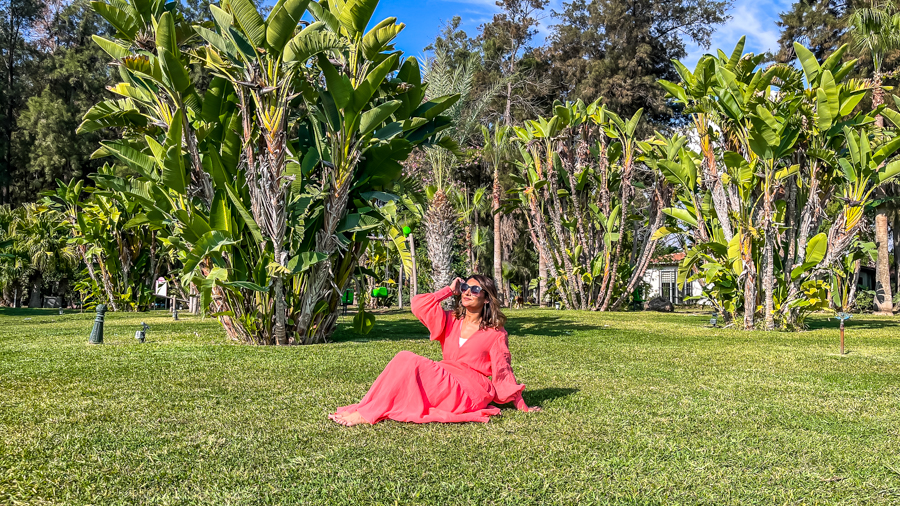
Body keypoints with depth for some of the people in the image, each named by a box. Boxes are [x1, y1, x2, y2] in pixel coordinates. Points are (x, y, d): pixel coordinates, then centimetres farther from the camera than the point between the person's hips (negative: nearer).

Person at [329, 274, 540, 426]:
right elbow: (418, 304, -1)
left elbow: (503, 371, 4)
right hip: (445, 382, 5)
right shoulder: (450, 321, 12)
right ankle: (362, 409, -28)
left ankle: (366, 415, -24)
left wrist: (521, 406, 3)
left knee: (408, 361, -24)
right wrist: (449, 290, 6)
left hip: (471, 392, -5)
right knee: (405, 359, -22)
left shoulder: (495, 333, 1)